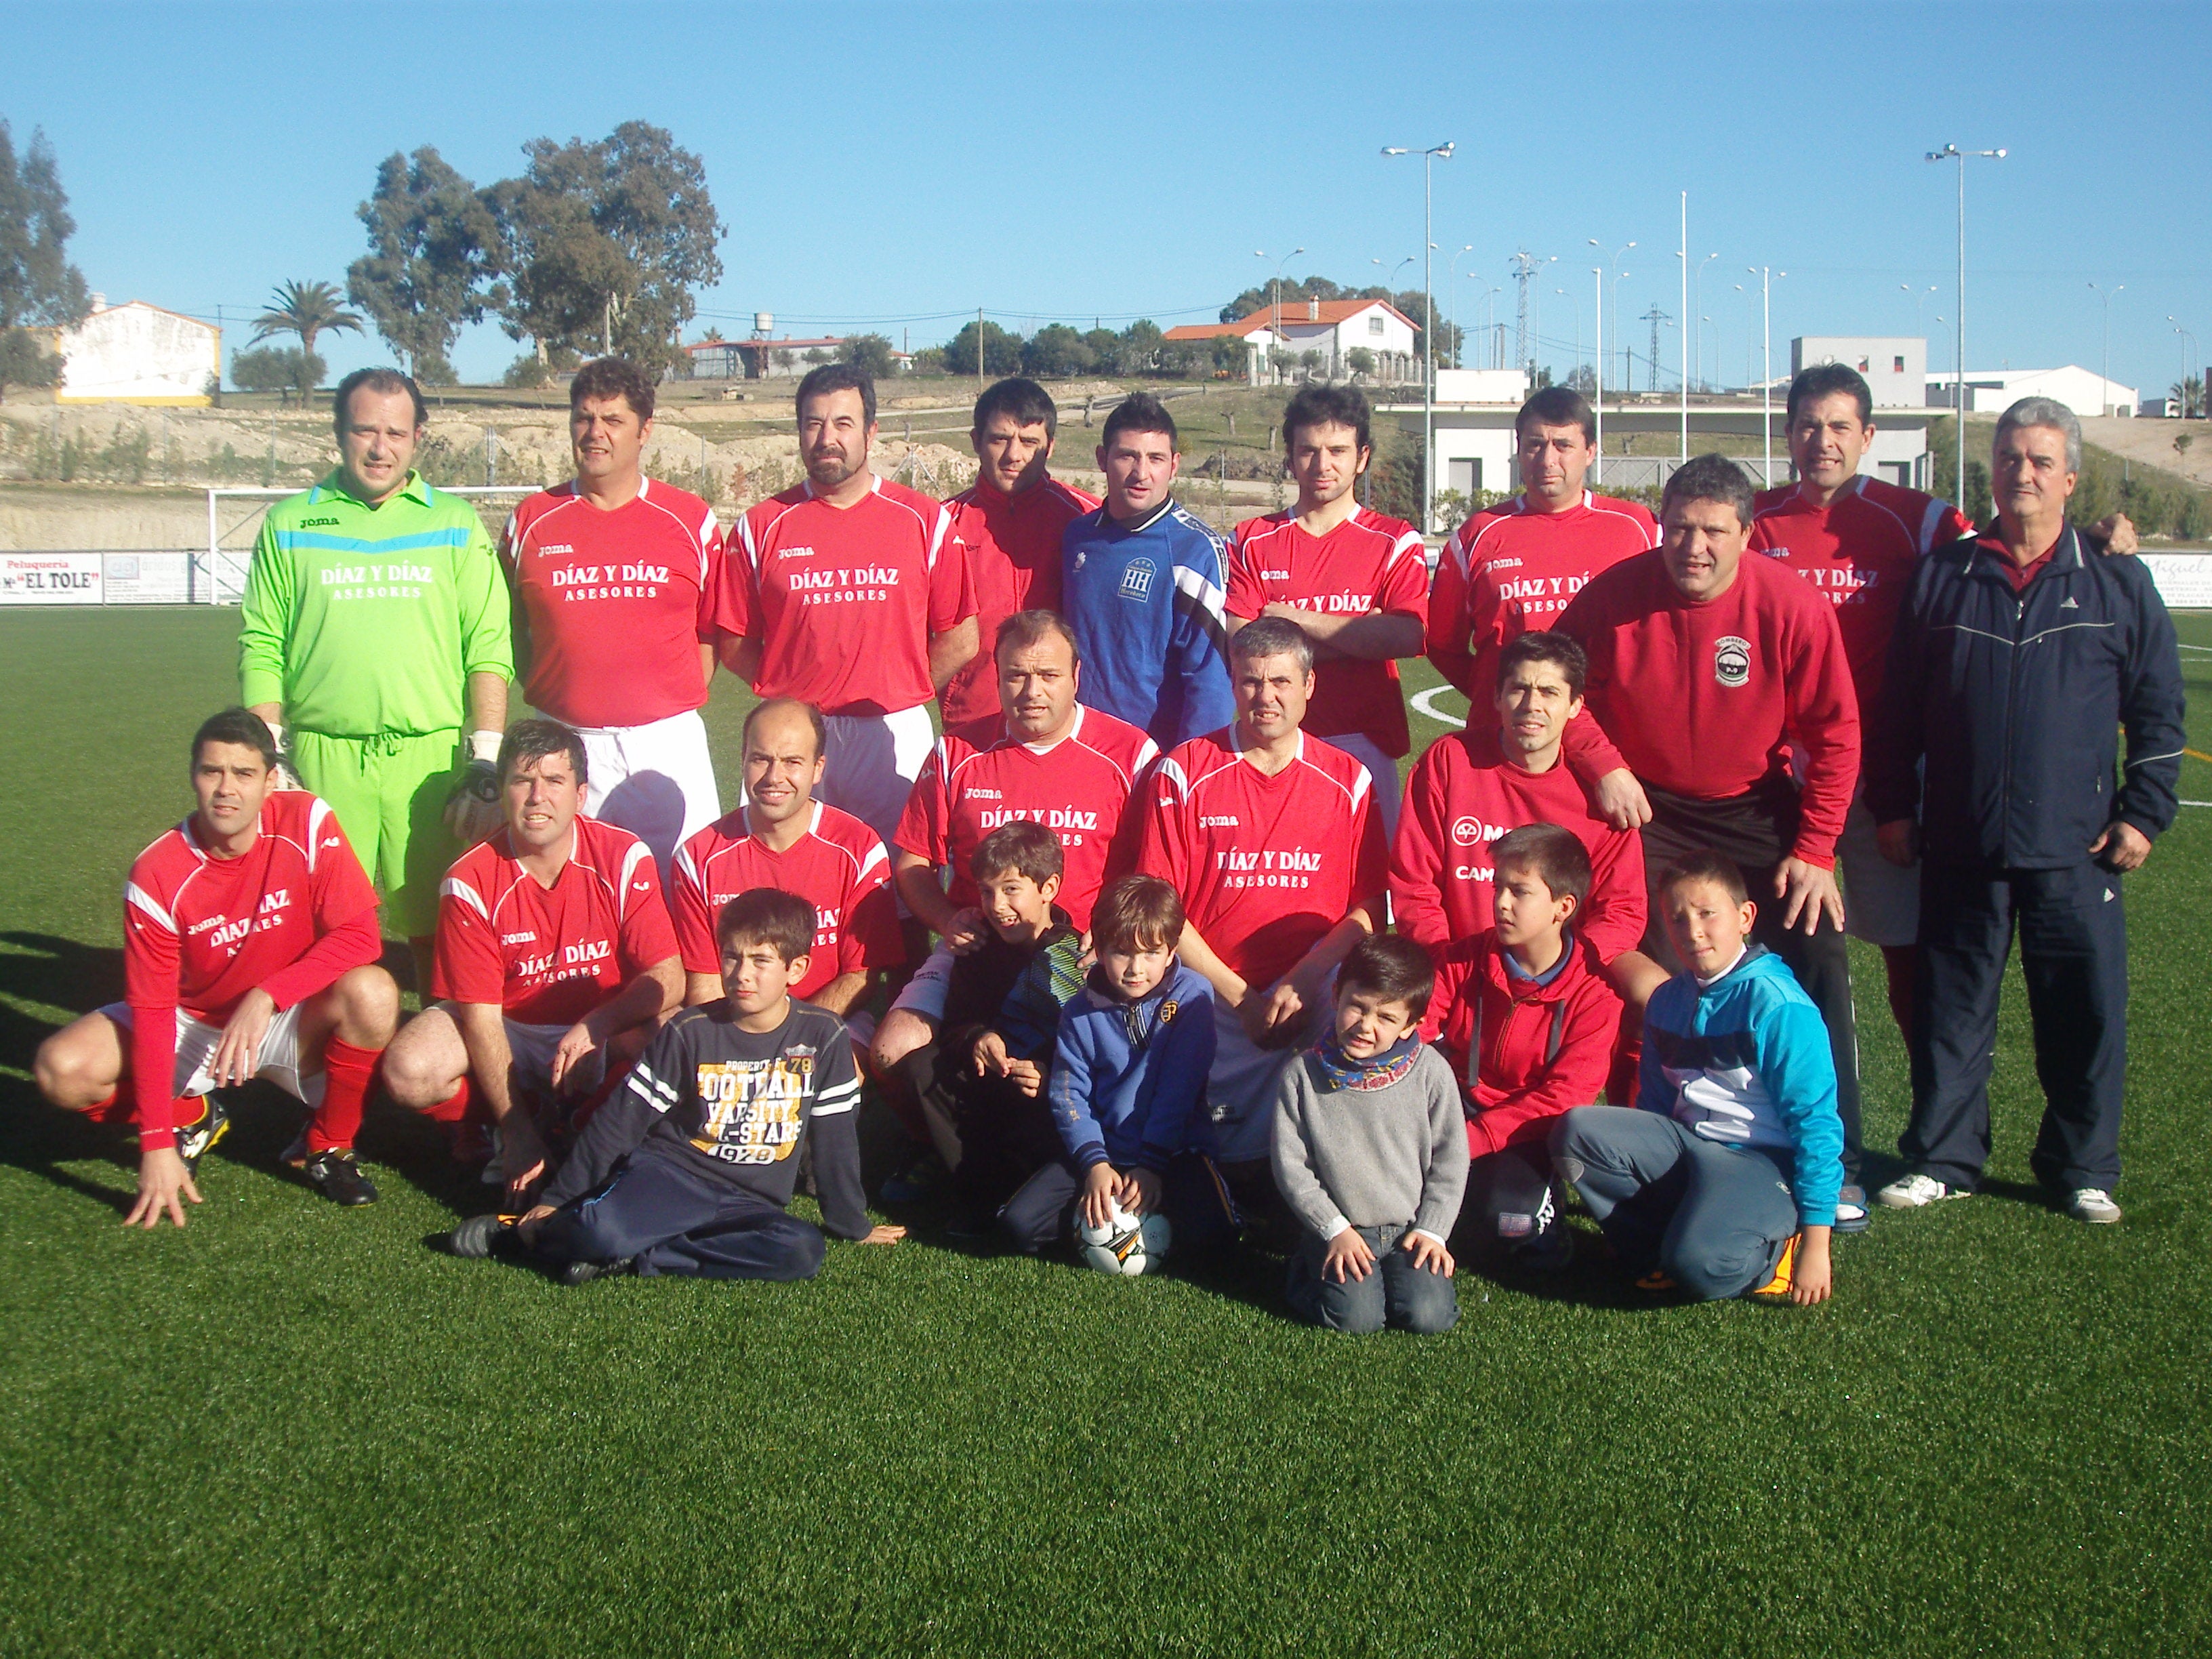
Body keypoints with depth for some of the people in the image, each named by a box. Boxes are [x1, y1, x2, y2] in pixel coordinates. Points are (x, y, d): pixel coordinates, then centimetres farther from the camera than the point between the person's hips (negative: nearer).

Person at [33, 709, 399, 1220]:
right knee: (63, 1070, -21)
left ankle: (328, 1147, -7)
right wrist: (157, 1144, -23)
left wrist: (266, 997, -33)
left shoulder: (306, 822, -19)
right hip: (195, 1024, 1)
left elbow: (359, 934, -22)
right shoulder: (157, 875, -18)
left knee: (372, 994, -33)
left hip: (290, 1022, -1)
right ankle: (194, 1116, 10)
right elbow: (151, 1006, -18)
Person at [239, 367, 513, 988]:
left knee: (437, 932, 1)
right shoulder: (290, 524, 11)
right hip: (323, 761, 0)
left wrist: (485, 770, -3)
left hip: (432, 757, 0)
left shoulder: (456, 524, 10)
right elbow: (260, 650, 9)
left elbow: (489, 650, 5)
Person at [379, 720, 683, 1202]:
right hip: (508, 1030, 1)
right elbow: (480, 1013, -16)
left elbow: (667, 980, -17)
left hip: (602, 1033, -1)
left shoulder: (625, 859, -15)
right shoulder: (471, 882, -15)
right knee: (409, 1073, -26)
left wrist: (592, 1027, -34)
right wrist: (518, 1133, -22)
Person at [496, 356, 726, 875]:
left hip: (668, 741, -1)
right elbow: (510, 629, 15)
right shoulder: (531, 521, 6)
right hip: (563, 746, 1)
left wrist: (681, 703, 1)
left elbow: (713, 630, 9)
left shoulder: (691, 521, 4)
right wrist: (546, 691, 5)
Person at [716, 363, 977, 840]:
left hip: (896, 734, 0)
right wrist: (788, 696, 0)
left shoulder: (925, 520, 4)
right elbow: (736, 644, 7)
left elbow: (959, 641, 4)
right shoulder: (762, 526, 6)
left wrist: (902, 696, 2)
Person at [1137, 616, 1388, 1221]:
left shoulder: (1348, 780, 10)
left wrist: (1303, 981, -12)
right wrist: (1239, 997, -7)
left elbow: (1368, 906, 5)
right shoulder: (1184, 772, 4)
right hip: (1211, 991, -2)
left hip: (1314, 993, 2)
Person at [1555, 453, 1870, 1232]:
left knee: (1818, 965, -4)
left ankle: (1833, 1167, 10)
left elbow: (1835, 734, -10)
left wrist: (1814, 850, -11)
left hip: (1759, 806, 0)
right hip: (1648, 808, 0)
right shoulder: (1613, 595, -17)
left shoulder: (1793, 605, -19)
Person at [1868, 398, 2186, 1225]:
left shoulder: (2117, 583, 5)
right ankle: (1940, 1158, 19)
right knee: (1950, 1008, 7)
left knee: (2084, 1010, 4)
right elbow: (1899, 705, 10)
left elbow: (2159, 712, 8)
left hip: (2076, 847, -1)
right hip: (1960, 843, 1)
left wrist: (2144, 813, 1)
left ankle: (2083, 1169, 19)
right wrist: (1892, 805, 6)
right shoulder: (1942, 576, 7)